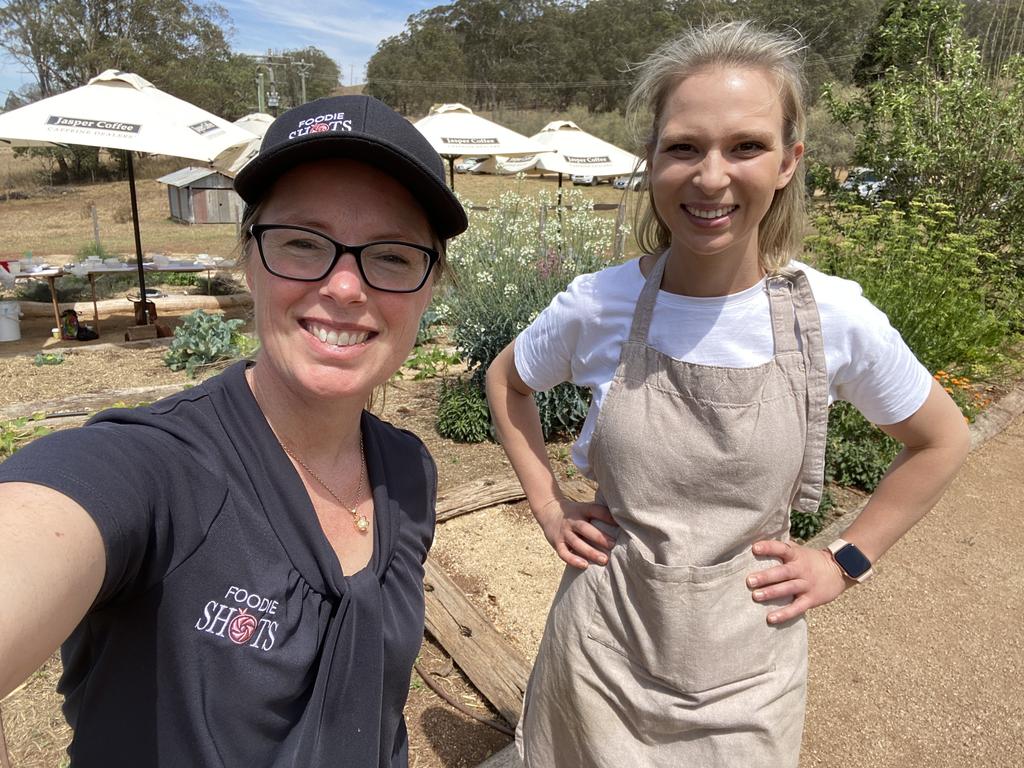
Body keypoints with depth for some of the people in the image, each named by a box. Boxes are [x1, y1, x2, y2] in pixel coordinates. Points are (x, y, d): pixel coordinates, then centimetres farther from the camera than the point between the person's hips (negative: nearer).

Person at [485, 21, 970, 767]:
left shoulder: (836, 317, -14)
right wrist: (547, 504, -1)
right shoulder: (597, 306, -14)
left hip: (745, 669, 0)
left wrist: (846, 561, -2)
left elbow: (941, 440, 3)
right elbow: (507, 381, 5)